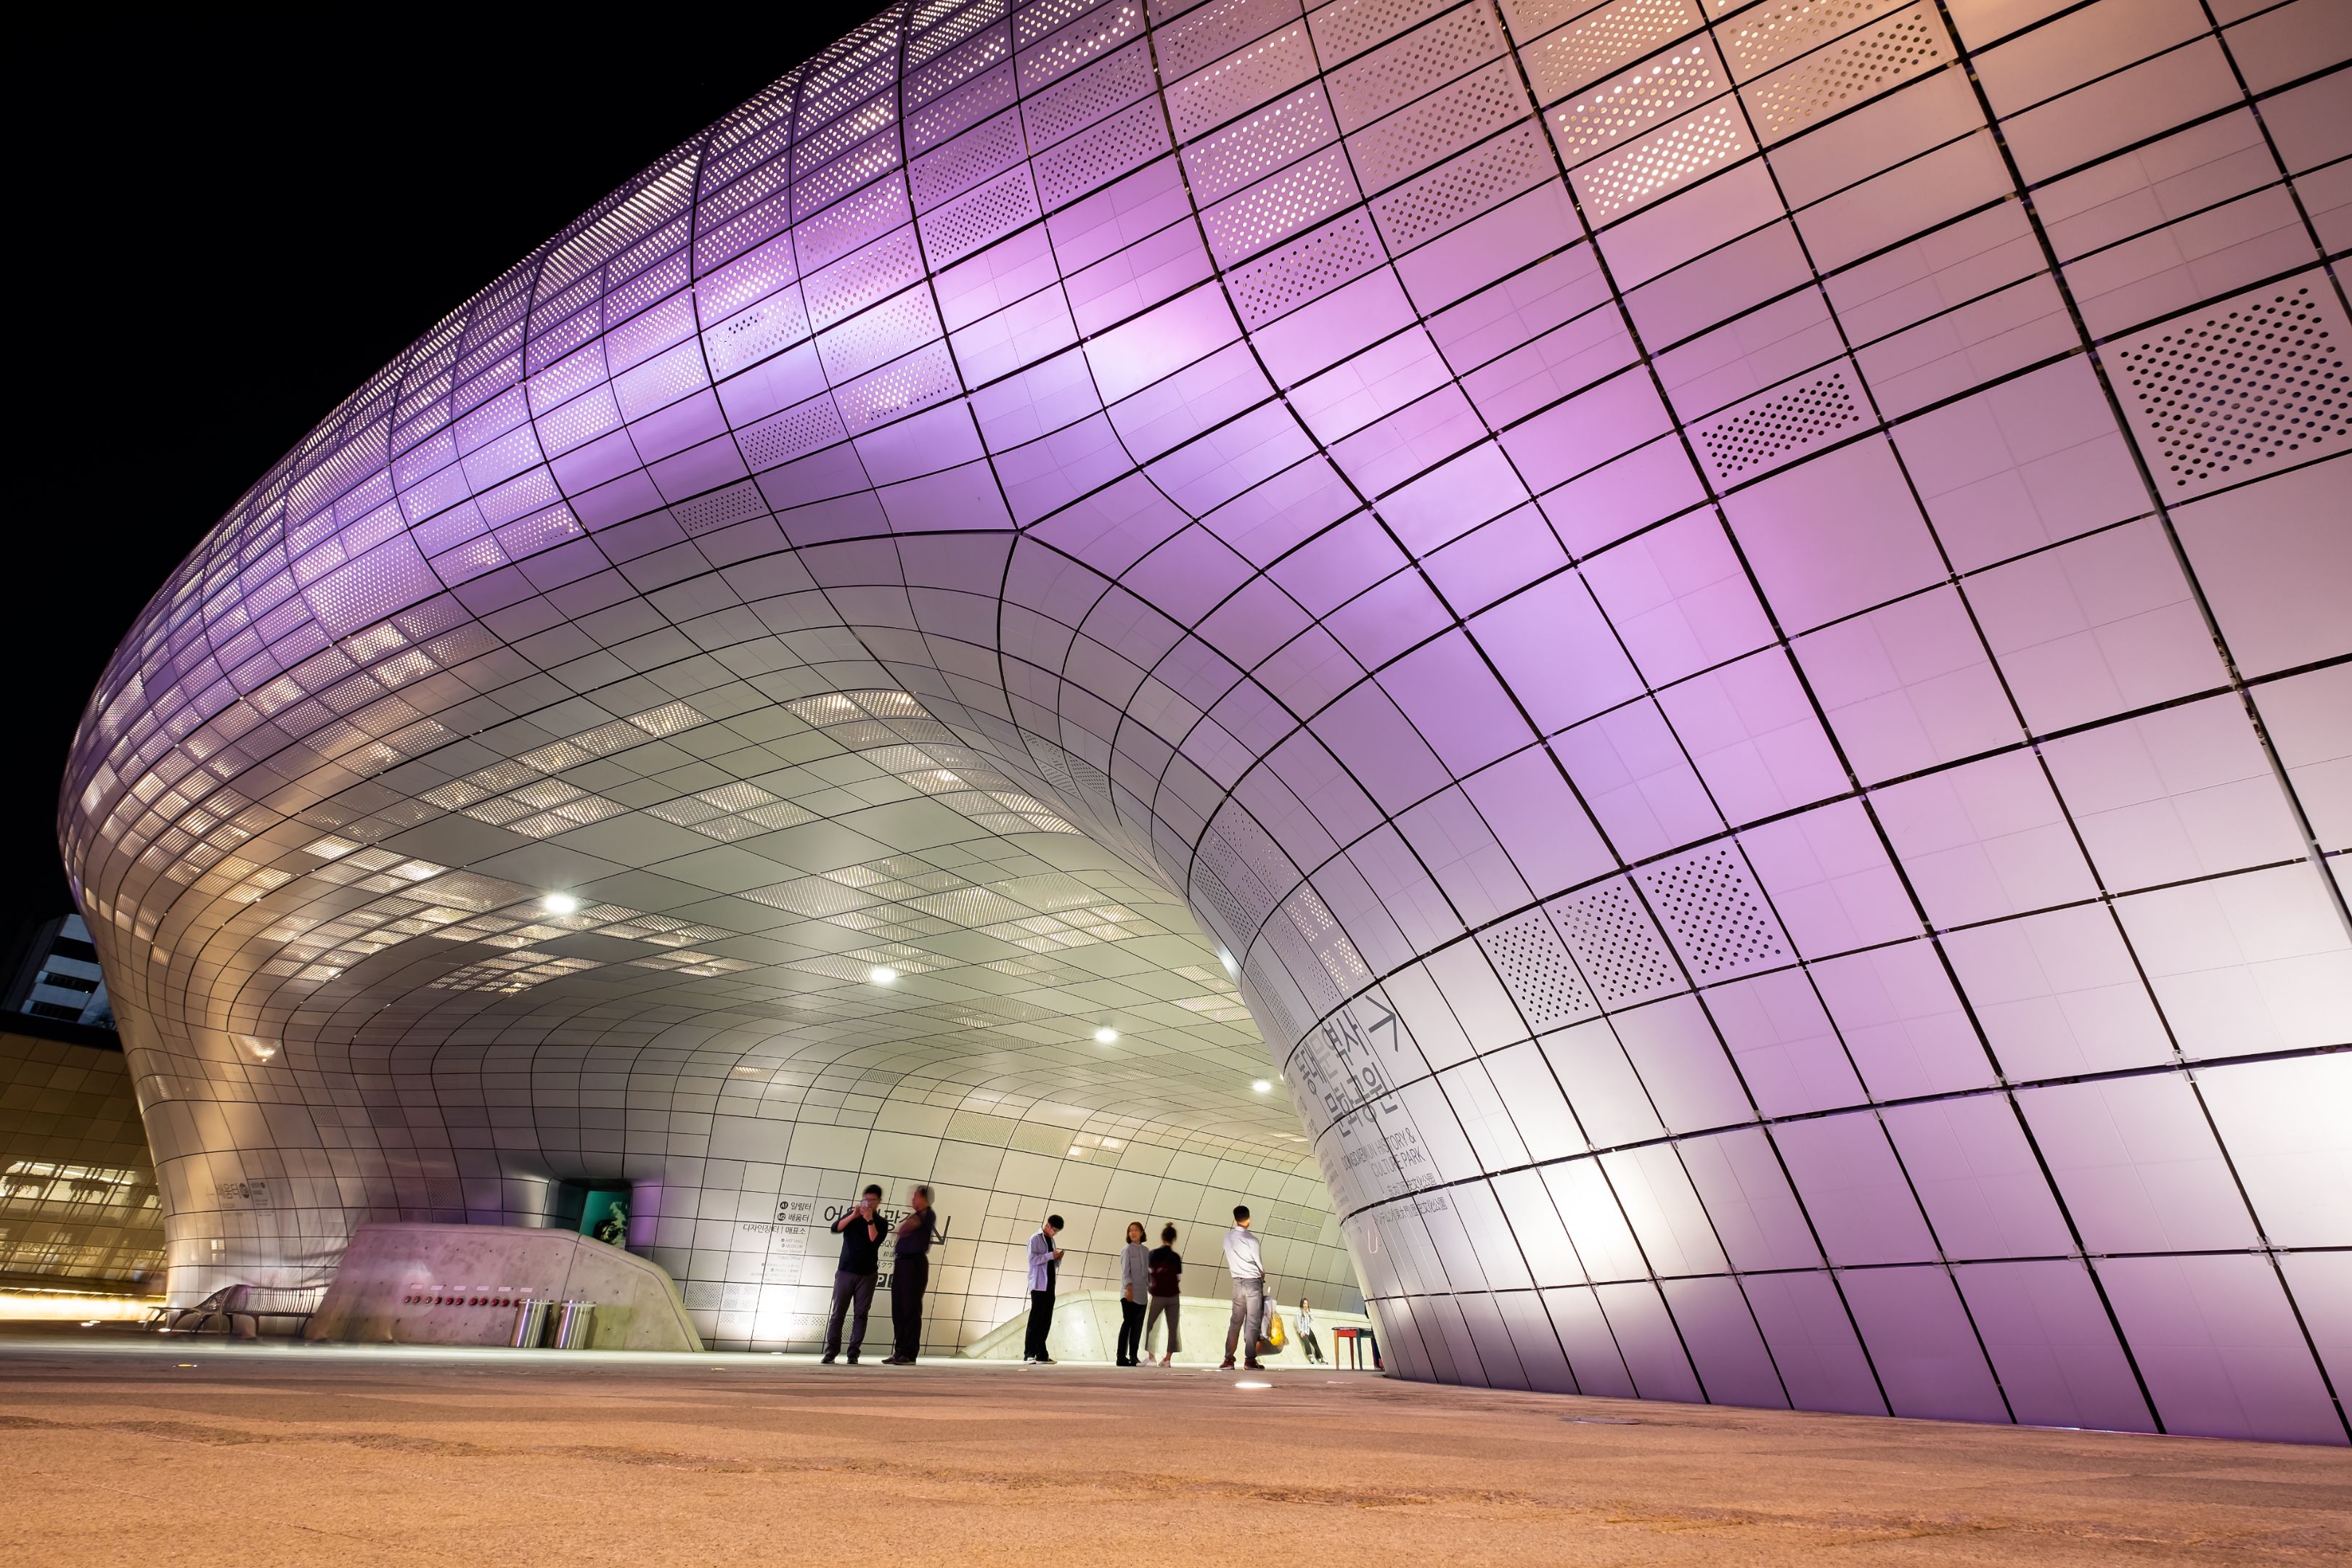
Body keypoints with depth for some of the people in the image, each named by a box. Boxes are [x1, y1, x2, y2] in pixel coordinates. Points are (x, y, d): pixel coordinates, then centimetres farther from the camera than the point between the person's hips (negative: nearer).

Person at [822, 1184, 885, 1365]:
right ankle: (831, 1352, 2)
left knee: (861, 1314, -1)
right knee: (838, 1312, -2)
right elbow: (835, 1229, -7)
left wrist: (870, 1220, -19)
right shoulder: (852, 1215, 9)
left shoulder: (880, 1222, 4)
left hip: (867, 1274, -1)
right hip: (845, 1271, 1)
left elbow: (875, 1241, -12)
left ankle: (853, 1353, 2)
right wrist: (853, 1216, -17)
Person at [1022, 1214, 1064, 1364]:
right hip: (1039, 1286, -8)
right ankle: (1028, 1355, -10)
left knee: (1046, 1322, 7)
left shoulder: (1051, 1241, 19)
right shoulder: (1035, 1239, -5)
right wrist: (1051, 1255, -18)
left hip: (1050, 1286, 8)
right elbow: (1032, 1259, -16)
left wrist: (1058, 1258, 1)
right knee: (1035, 1320, -10)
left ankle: (1041, 1355, 10)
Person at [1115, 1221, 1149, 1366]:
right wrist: (1129, 1289, -21)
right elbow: (1125, 1271, -10)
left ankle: (1134, 1356, 13)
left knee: (1138, 1326, 6)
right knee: (1128, 1323, -6)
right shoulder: (1127, 1250, -2)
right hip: (1129, 1294, -5)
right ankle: (1122, 1357, -3)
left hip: (1142, 1295, 6)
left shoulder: (1146, 1251, 14)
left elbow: (1148, 1273, 16)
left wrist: (1152, 1291, 11)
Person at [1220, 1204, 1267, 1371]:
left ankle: (1228, 1359, 4)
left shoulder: (1227, 1237, 4)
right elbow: (1259, 1264, -5)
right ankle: (1250, 1359, -4)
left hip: (1237, 1282, 5)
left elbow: (1229, 1262, 11)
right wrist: (1262, 1275, 13)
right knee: (1253, 1322, -1)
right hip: (1253, 1282, -5)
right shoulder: (1251, 1239, -13)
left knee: (1235, 1321, 9)